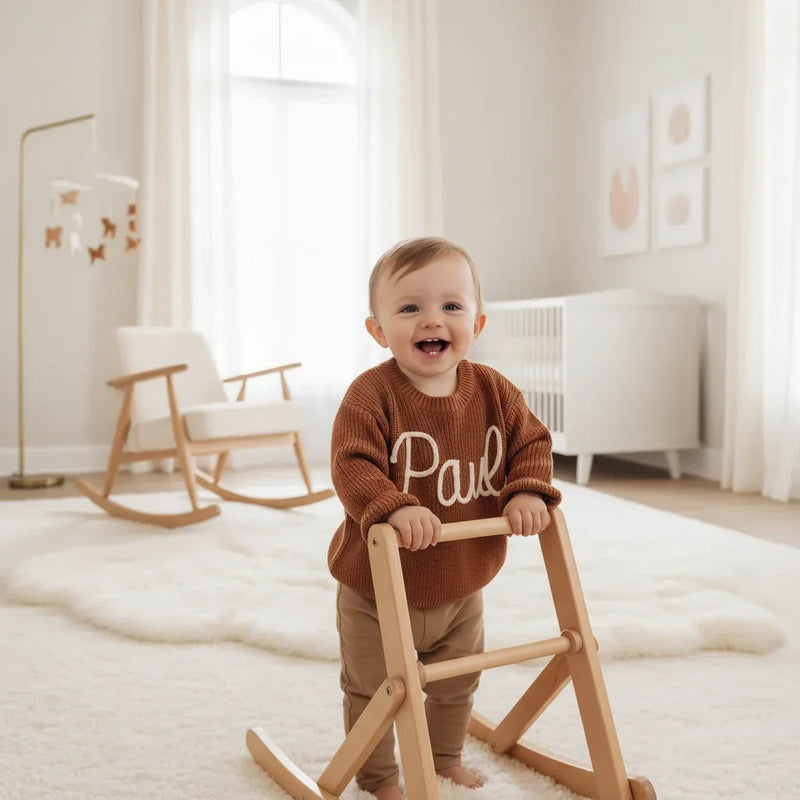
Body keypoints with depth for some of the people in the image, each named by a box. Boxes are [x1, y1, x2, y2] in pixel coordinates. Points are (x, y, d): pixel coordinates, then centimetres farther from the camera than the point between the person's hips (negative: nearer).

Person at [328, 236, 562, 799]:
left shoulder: (494, 391, -7)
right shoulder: (372, 394, -23)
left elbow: (532, 441, 0)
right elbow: (353, 465, -30)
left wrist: (528, 492, -17)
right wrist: (395, 509, -45)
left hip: (463, 588, 5)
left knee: (459, 684, 25)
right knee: (373, 690, 13)